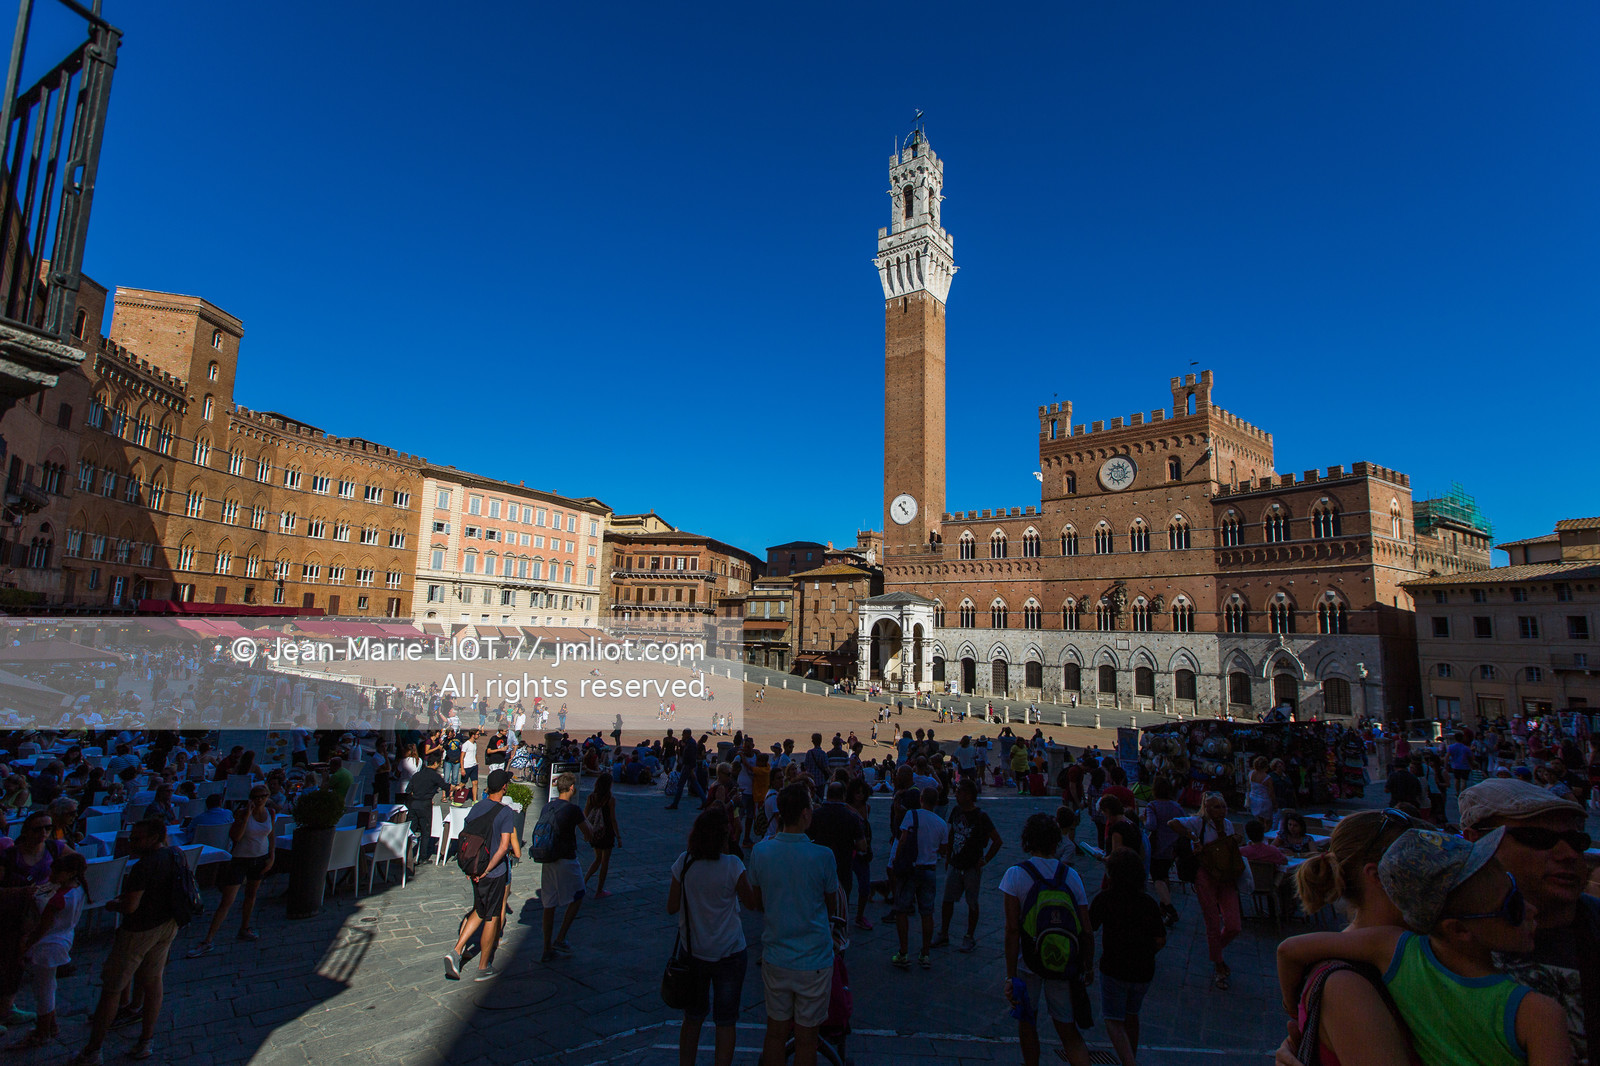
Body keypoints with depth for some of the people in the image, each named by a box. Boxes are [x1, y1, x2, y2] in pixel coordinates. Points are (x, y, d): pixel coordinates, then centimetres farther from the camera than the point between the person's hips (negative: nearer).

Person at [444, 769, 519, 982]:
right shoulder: (506, 812, -17)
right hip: (496, 873, -6)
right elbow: (504, 847, -22)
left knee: (479, 912, 23)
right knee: (492, 918, 8)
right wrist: (487, 870, -13)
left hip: (476, 870, 6)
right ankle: (483, 967, 18)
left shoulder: (476, 808, 0)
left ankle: (456, 952, 9)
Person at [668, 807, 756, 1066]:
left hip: (692, 951, 3)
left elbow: (672, 907, -3)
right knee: (725, 1020, 13)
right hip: (728, 954, -3)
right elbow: (751, 903, -8)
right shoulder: (732, 865, -20)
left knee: (692, 1016, 21)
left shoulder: (683, 862, -11)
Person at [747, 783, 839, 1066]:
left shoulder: (760, 851, -9)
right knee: (806, 1038, 13)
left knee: (775, 1032, 18)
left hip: (775, 957, 3)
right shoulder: (822, 856, -19)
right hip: (814, 962, -3)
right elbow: (833, 909, -3)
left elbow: (757, 904, 6)